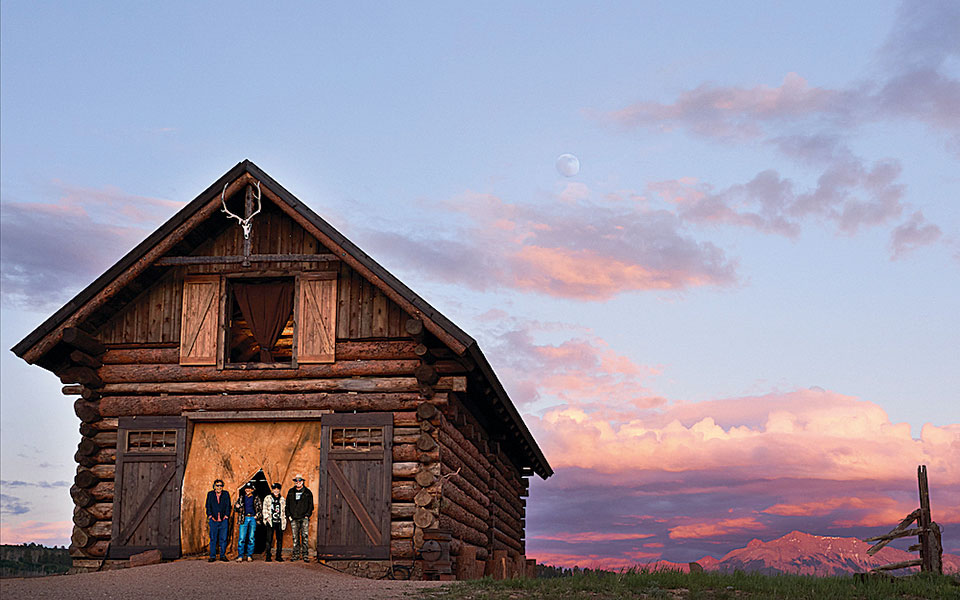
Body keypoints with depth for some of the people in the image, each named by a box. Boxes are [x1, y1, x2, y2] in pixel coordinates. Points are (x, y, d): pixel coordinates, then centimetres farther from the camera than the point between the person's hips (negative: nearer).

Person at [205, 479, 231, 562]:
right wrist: (210, 515, -3)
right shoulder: (210, 494, 10)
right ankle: (212, 556, 4)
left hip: (224, 520, 0)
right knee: (213, 539, -1)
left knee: (223, 539, 1)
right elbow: (208, 506, 8)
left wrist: (226, 515, -2)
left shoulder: (226, 494, 9)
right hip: (213, 520, 0)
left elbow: (228, 506, 8)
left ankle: (223, 555, 9)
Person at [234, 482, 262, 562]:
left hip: (253, 519, 0)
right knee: (241, 538, -7)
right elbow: (235, 508, 14)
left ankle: (249, 556, 6)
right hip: (244, 519, 0)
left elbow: (260, 509, 12)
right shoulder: (241, 498, 14)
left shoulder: (256, 499, 11)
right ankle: (240, 556, -5)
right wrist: (237, 507, -9)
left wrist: (257, 516, -5)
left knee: (251, 538, 0)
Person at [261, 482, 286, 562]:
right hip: (271, 522, -3)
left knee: (280, 539, 3)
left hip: (280, 522, 3)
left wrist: (284, 521, 11)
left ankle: (279, 556, 9)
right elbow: (265, 509, 4)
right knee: (269, 539, -5)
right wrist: (266, 518, -7)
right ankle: (268, 556, 0)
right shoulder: (267, 498, 6)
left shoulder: (283, 499, 14)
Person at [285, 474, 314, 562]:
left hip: (304, 518, -2)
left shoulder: (307, 492, 6)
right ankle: (296, 554, 10)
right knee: (295, 537, 3)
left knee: (305, 536, -8)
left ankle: (305, 555, -8)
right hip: (294, 518, 2)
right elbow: (287, 504, 14)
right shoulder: (291, 492, 12)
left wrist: (307, 515, -4)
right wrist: (289, 515, 4)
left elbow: (311, 505, 7)